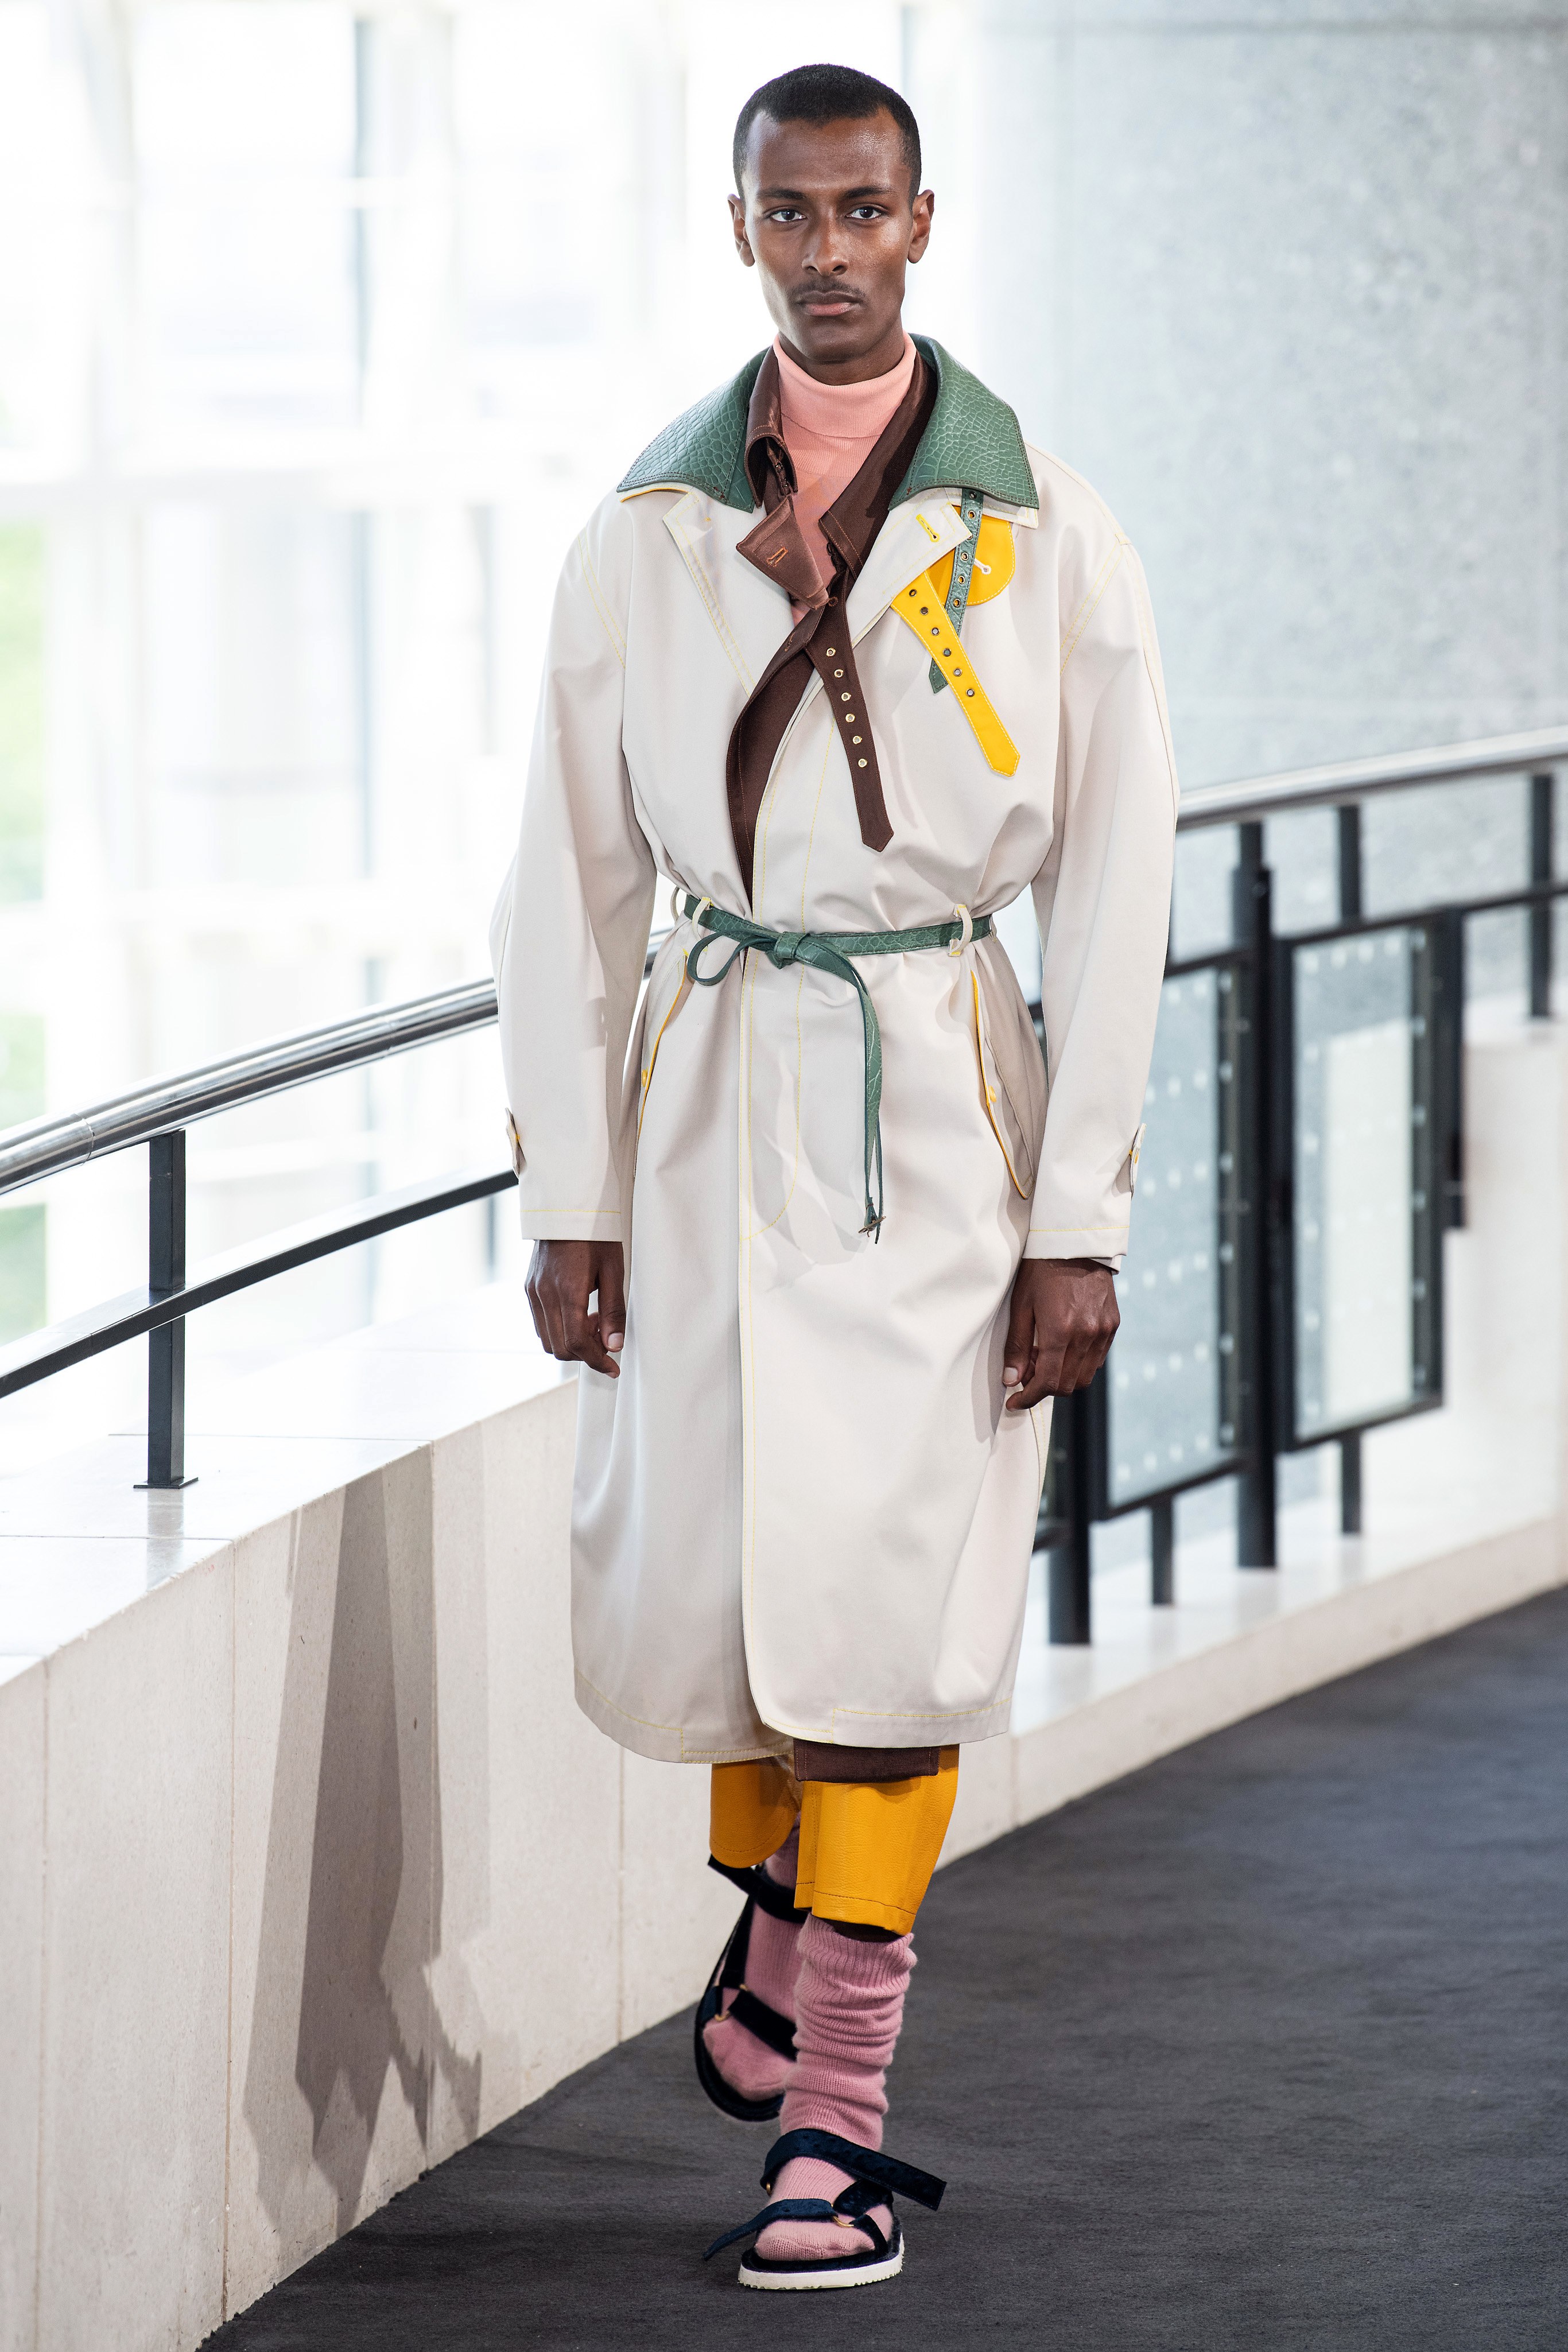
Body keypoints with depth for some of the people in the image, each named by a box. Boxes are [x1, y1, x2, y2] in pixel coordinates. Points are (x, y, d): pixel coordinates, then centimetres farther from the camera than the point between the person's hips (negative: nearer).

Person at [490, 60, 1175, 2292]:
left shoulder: (1048, 536, -1)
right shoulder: (647, 534, 4)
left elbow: (1115, 892, -1)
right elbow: (569, 879, 6)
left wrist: (1081, 1223, -6)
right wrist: (567, 1197, 1)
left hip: (945, 1101, -2)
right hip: (714, 1097, 2)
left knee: (890, 1589, -7)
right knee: (696, 1583, 3)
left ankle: (835, 2109, -1)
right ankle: (789, 1905, 35)